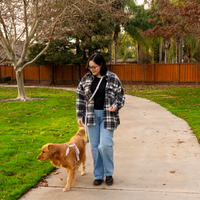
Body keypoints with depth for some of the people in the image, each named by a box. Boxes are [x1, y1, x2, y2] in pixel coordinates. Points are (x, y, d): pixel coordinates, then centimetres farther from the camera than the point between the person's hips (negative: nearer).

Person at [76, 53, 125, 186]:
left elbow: (121, 96, 4)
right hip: (91, 116, 3)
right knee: (95, 147, 6)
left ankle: (109, 173, 14)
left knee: (105, 145, -9)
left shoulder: (113, 79, -3)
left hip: (107, 116, -3)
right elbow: (80, 98, 9)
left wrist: (116, 106, -16)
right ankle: (98, 176, 20)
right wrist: (80, 115, 3)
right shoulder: (86, 79, 5)